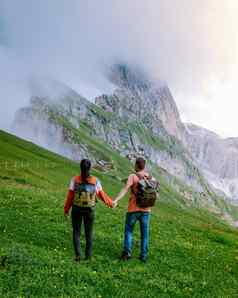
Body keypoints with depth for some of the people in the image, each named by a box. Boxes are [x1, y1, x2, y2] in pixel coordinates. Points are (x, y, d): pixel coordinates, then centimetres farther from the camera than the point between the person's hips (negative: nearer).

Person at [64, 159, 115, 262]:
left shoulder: (75, 180, -12)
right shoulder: (95, 181, -10)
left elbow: (70, 196, -8)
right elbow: (102, 195, -1)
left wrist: (66, 209, 6)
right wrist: (111, 203, 15)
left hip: (77, 209, -1)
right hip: (90, 210, 1)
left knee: (76, 232, 14)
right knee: (89, 233, 16)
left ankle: (78, 255, 7)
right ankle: (88, 255, 20)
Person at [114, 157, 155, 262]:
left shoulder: (132, 177, -10)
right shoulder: (151, 178, 4)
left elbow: (125, 189, -25)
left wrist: (115, 200, -33)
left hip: (133, 209, -3)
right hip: (146, 210, 3)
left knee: (129, 230, 13)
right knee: (144, 233, 13)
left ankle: (127, 251, 0)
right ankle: (143, 256, 16)